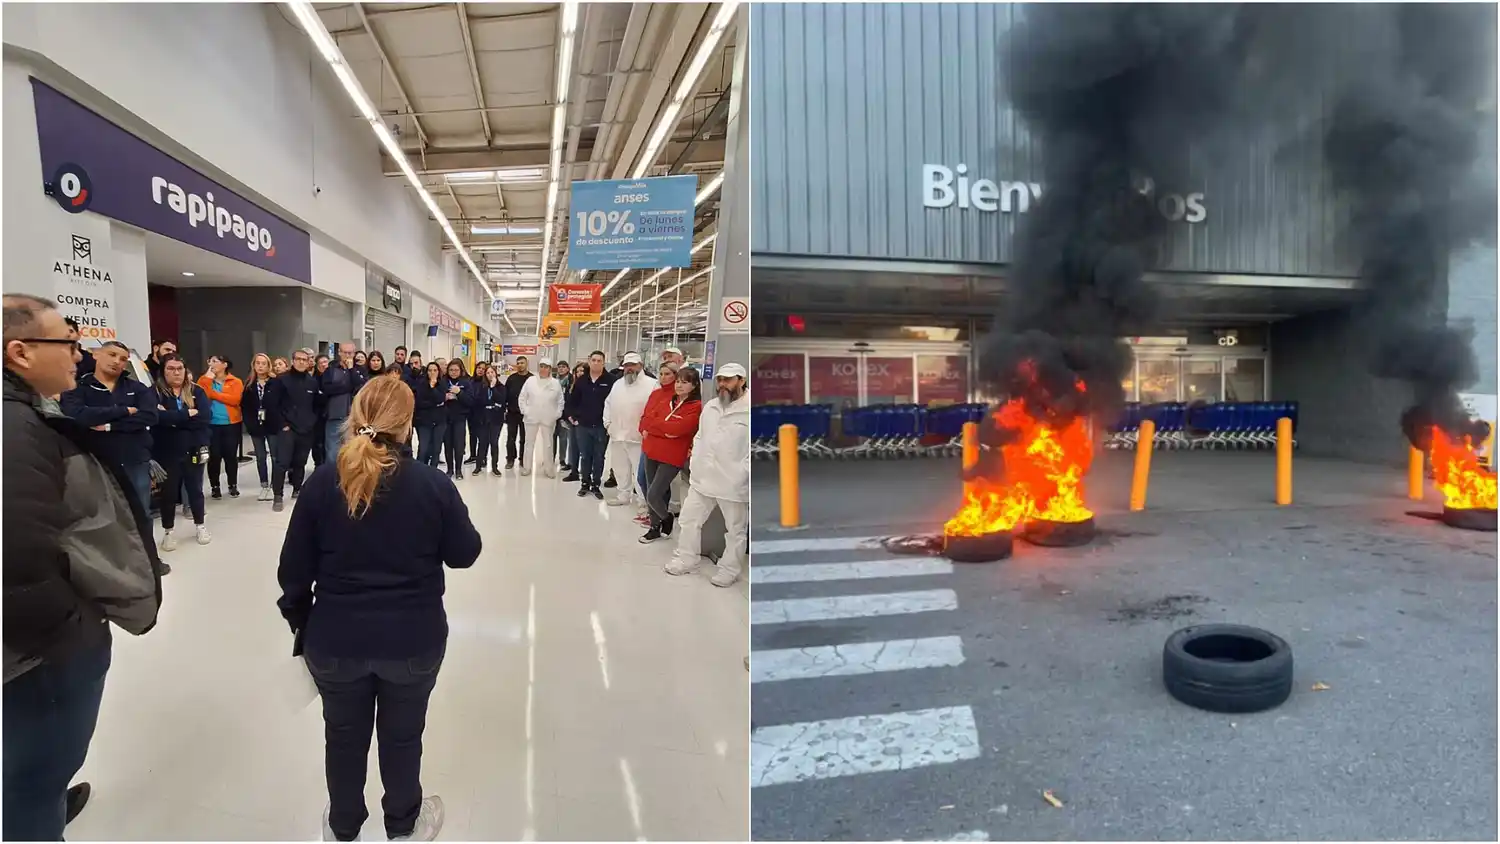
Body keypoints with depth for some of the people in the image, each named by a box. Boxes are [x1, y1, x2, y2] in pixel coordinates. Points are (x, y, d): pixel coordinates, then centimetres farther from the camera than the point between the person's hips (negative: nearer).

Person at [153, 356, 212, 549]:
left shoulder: (197, 391, 1)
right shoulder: (155, 392, -3)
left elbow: (203, 418, -13)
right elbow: (157, 417, -22)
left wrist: (172, 418, -16)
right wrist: (188, 414, -17)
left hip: (193, 450, 1)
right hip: (166, 452, -1)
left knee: (195, 489, 13)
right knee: (168, 492, 9)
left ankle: (200, 525, 29)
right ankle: (167, 531, 23)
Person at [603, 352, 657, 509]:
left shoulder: (651, 384, -10)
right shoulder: (617, 384, 14)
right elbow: (608, 404, 22)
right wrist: (607, 423, 13)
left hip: (638, 436, -7)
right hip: (617, 435, 7)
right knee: (620, 469, 17)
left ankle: (643, 501, 3)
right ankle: (623, 495, 31)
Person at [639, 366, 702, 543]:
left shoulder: (695, 407, -11)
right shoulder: (667, 401, 10)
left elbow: (675, 429, -22)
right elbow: (646, 420, 4)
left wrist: (654, 425, -9)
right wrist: (664, 428, -14)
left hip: (672, 457, -6)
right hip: (651, 452, 6)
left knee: (653, 496, -8)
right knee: (652, 494, 13)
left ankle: (667, 518, 21)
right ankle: (655, 528, 30)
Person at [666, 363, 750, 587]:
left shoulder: (749, 409, -13)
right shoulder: (709, 407, 9)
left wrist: (744, 473, -19)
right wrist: (694, 464, 12)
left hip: (734, 483, -6)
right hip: (702, 477, 6)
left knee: (736, 529, 9)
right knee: (689, 519, 15)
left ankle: (730, 569, 25)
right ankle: (686, 558, 32)